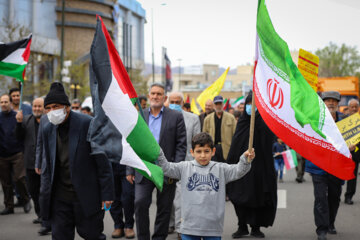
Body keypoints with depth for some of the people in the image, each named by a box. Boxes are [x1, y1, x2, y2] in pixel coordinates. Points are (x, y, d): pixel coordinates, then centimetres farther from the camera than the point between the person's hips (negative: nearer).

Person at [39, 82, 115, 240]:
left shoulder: (88, 124, -10)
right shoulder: (48, 130, 7)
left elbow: (103, 162, -9)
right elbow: (47, 164, 15)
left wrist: (107, 194, -10)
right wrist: (45, 194, 6)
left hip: (86, 196, -4)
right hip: (59, 197, 5)